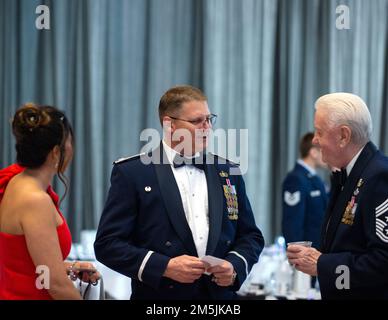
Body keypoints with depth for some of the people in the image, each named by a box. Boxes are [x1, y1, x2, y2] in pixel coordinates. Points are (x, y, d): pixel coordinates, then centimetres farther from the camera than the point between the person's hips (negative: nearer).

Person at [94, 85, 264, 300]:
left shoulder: (227, 172, 7)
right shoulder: (132, 173, -6)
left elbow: (251, 236, 12)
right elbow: (107, 243, -10)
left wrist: (235, 265, -8)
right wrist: (165, 267, -19)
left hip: (221, 292, 4)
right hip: (162, 293, -3)